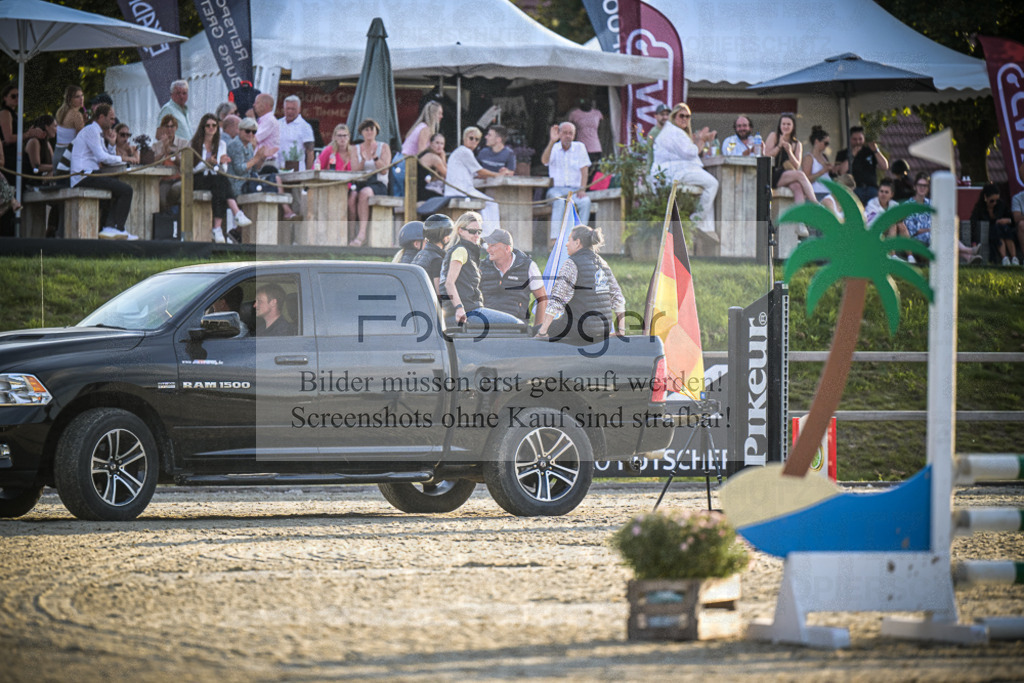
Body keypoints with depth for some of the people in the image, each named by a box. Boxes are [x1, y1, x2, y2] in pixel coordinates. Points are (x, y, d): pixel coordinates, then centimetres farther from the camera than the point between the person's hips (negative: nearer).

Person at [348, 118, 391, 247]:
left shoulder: (384, 147, 9)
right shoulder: (356, 149, 16)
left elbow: (384, 171, -2)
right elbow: (354, 171, 5)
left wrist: (375, 158, -17)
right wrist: (363, 160, -12)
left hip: (379, 184, -3)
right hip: (360, 184, 3)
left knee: (364, 193, -37)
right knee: (352, 196, -34)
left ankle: (362, 234, -42)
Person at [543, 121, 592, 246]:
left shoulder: (579, 147, 9)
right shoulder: (554, 148, 6)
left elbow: (584, 170, 3)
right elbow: (544, 160, -15)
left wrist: (582, 189, -11)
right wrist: (552, 142, -27)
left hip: (575, 190, 1)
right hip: (556, 189, -1)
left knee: (585, 201, -31)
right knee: (559, 201, -36)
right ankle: (554, 239, -42)